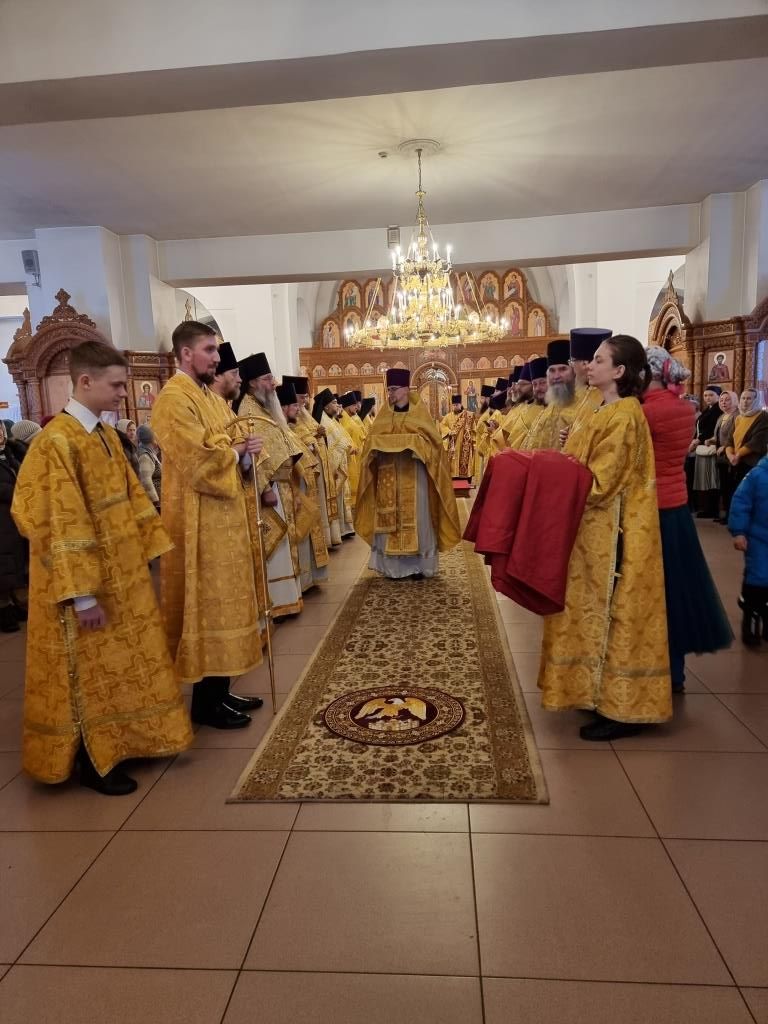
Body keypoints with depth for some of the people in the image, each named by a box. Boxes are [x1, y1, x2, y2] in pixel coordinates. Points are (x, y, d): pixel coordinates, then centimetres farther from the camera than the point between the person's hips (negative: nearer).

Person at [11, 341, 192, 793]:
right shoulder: (57, 442, -19)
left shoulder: (108, 436, 7)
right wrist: (82, 594, -22)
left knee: (121, 661, 18)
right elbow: (60, 525, -22)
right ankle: (94, 763, 24)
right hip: (89, 584, -8)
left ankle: (119, 744, 35)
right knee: (92, 671, 6)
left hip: (123, 575, 8)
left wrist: (151, 548, 11)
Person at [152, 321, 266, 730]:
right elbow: (196, 460, -24)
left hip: (225, 514, 10)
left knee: (224, 601, 13)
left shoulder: (211, 396, 16)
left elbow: (229, 446, 17)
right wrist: (237, 452, -9)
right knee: (208, 605, -2)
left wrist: (245, 450, -5)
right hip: (199, 519, -10)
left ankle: (221, 691, 25)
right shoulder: (175, 398, -14)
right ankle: (206, 703, 10)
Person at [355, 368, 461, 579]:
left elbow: (431, 439, -4)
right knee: (390, 519, 3)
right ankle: (395, 565, 10)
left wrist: (411, 444, -19)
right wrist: (384, 446, -11)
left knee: (415, 517, 0)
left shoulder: (419, 412, 1)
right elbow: (373, 440, 9)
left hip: (413, 474, -3)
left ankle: (418, 565, 8)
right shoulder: (384, 415, 11)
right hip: (389, 476, 3)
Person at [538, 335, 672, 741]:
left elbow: (599, 482, -20)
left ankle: (621, 708, 10)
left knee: (612, 612, -2)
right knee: (599, 611, 15)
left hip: (611, 532, -10)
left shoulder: (624, 415, -16)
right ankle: (603, 693, 27)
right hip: (596, 529, 10)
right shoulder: (610, 411, 13)